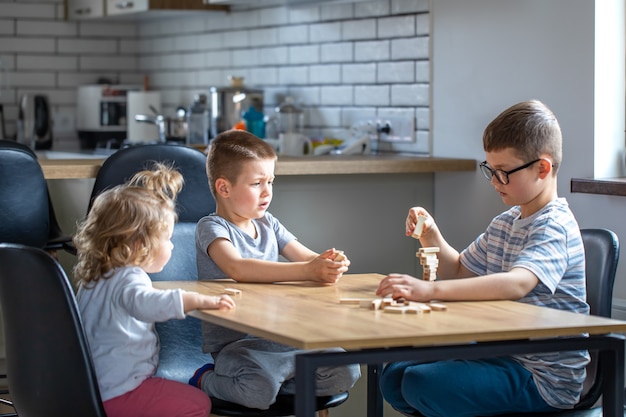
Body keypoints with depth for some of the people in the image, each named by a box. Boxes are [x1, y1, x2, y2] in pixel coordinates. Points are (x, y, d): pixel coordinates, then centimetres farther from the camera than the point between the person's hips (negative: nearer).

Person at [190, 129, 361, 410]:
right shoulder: (212, 227, -9)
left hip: (281, 338, 6)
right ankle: (205, 382, -2)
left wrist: (329, 264, -17)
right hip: (234, 342, -6)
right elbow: (237, 268, -29)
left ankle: (273, 380, 5)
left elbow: (308, 258, 9)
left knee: (346, 372, -13)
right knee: (259, 390, -35)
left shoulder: (267, 224, 14)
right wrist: (307, 271, -36)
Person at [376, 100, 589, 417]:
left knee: (421, 385, -23)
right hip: (503, 354, 9)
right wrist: (430, 236, 3)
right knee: (394, 377, 2)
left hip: (543, 379, -9)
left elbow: (516, 284, -36)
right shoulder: (505, 223, 12)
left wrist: (431, 290, -45)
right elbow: (459, 271, 24)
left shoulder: (554, 227, -17)